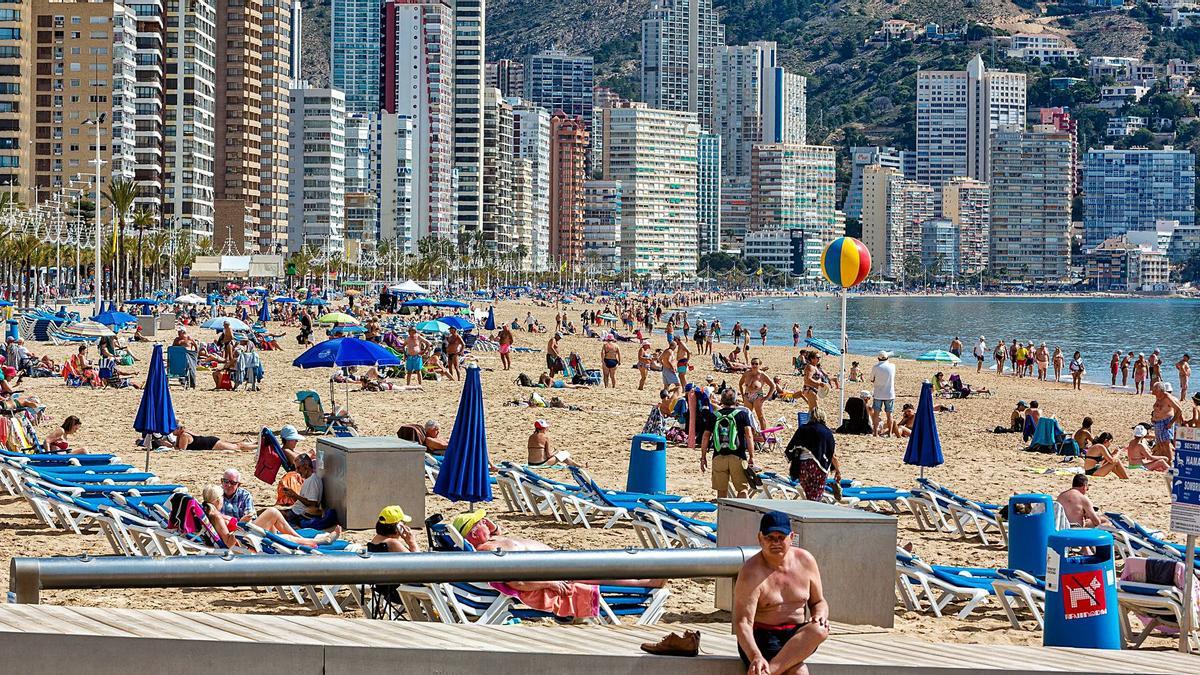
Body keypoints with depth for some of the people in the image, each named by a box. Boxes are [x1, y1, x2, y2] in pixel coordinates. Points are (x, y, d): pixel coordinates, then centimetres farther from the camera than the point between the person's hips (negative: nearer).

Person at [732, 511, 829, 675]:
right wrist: (755, 657, -38)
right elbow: (742, 623, -21)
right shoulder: (752, 573, -14)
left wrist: (820, 616, -10)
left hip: (797, 636, 5)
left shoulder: (806, 561, 3)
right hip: (762, 637, -5)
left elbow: (818, 602, 16)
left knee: (820, 630, -32)